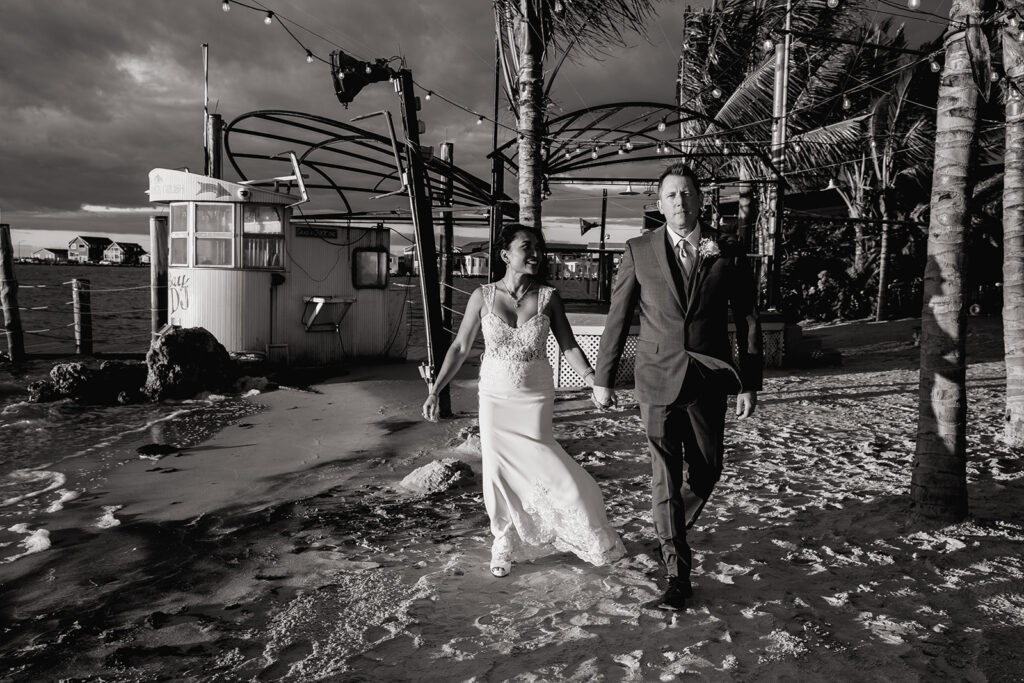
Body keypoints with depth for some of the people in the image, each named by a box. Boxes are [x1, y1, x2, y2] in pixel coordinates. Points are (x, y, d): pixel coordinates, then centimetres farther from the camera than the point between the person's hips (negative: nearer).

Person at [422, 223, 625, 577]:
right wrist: (435, 390, -3)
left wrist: (589, 375, -20)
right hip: (495, 397, 1)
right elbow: (460, 347, -1)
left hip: (535, 398, -1)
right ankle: (505, 543, 28)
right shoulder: (483, 296, -6)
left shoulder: (548, 297, -6)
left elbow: (568, 345, -4)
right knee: (498, 470, 6)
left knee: (539, 465, -2)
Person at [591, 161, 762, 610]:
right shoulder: (639, 251, -1)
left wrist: (750, 383, 1)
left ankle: (671, 532, 41)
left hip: (709, 379, 2)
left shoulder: (728, 253, 1)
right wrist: (603, 378, 4)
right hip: (657, 377, -2)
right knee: (665, 473, -4)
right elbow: (617, 318, 3)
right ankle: (678, 572, 6)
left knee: (706, 469, 13)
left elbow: (747, 320, 4)